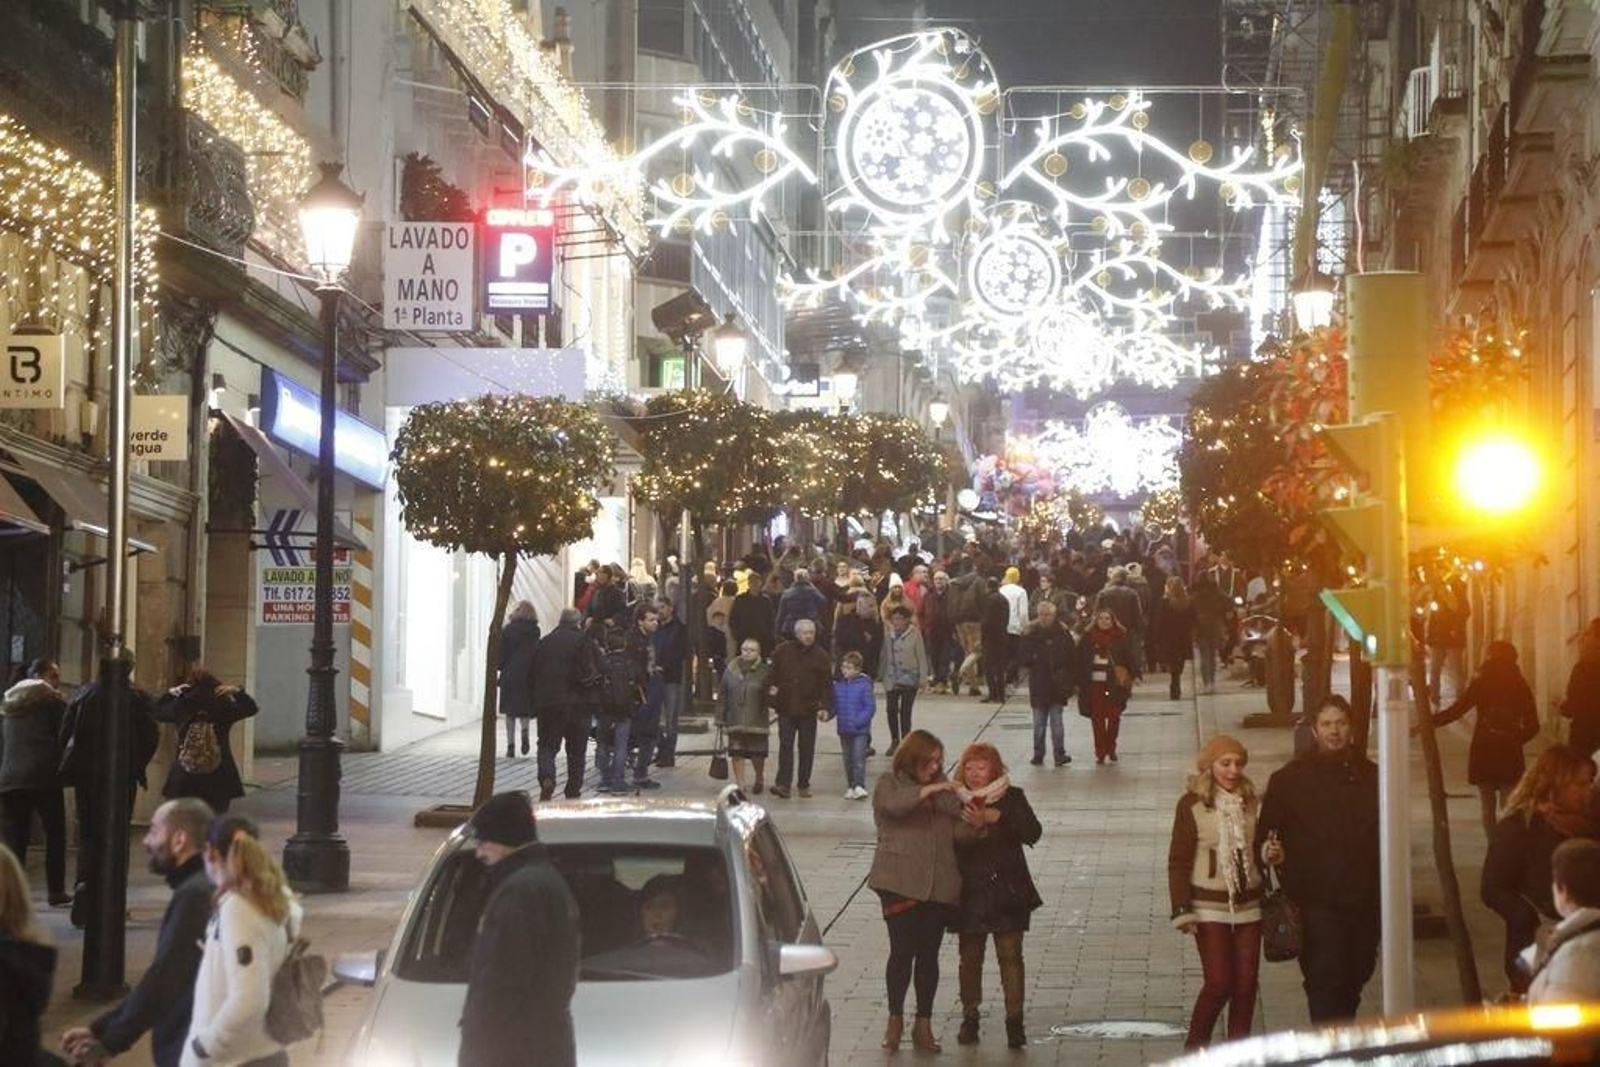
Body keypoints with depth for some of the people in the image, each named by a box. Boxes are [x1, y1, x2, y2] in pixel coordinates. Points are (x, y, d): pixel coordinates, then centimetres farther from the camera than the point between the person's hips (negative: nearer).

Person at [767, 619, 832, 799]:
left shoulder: (821, 656, 2)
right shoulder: (782, 651, 2)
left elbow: (827, 683, 3)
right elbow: (772, 673, 12)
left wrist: (823, 705, -7)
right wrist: (771, 687, -6)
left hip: (809, 710, 0)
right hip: (786, 708, 0)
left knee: (807, 748, 6)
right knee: (785, 746, -6)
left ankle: (804, 784, 15)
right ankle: (783, 783, -10)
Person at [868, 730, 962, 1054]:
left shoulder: (942, 787, 18)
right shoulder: (890, 784, 4)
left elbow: (958, 829, 20)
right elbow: (894, 804, -19)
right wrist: (929, 790, -26)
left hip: (939, 885, 4)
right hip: (901, 882, -4)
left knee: (929, 954, 5)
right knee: (902, 951, -4)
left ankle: (923, 1024, 12)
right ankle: (895, 1018, 10)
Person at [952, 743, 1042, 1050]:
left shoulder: (1011, 797, 1)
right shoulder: (955, 801, 2)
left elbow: (1033, 832, -10)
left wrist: (996, 817, -20)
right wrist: (972, 827, -24)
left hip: (1007, 891, -1)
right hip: (970, 892, 1)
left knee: (1010, 955, -3)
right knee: (970, 958, 7)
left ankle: (1015, 1020, 0)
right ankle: (969, 1018, 19)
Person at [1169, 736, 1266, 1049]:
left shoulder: (1251, 802, 6)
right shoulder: (1192, 805, -7)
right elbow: (1178, 861, -6)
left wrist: (1272, 854, -5)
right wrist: (1183, 911, -12)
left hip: (1248, 904, 5)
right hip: (1210, 906, -4)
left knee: (1246, 982, 3)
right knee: (1220, 982, -10)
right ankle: (1195, 1046, 10)